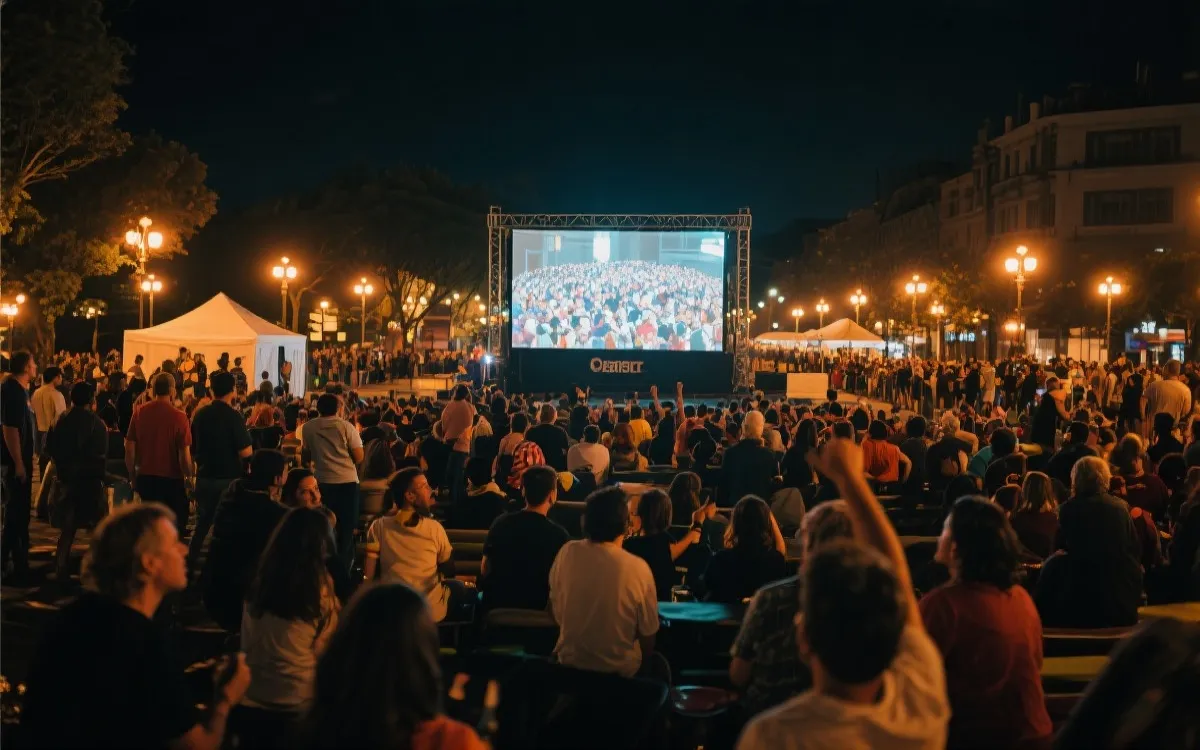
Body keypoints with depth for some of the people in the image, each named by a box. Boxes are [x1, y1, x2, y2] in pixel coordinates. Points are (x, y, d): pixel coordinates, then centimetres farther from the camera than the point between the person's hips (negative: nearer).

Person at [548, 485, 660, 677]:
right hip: (619, 669, -3)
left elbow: (555, 613, -2)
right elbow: (648, 632, -13)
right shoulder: (638, 569, -27)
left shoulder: (567, 553, -17)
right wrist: (644, 664, 9)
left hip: (568, 662, 3)